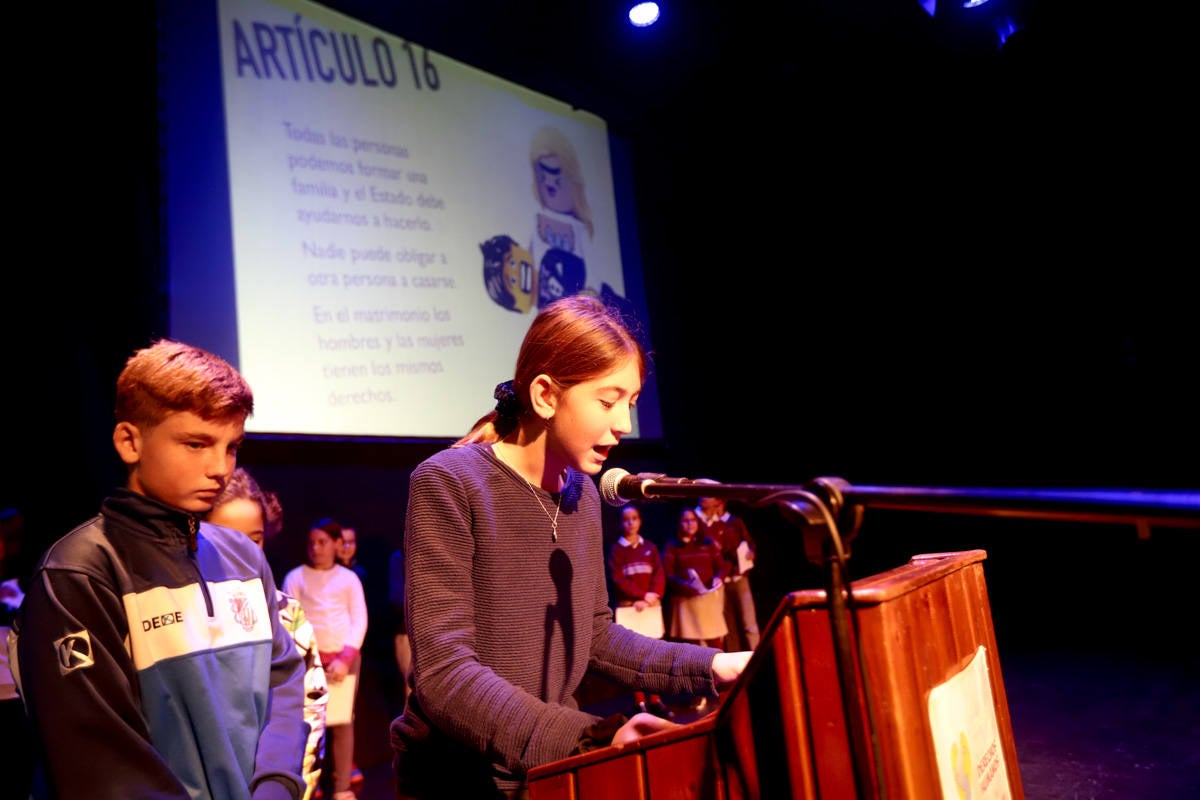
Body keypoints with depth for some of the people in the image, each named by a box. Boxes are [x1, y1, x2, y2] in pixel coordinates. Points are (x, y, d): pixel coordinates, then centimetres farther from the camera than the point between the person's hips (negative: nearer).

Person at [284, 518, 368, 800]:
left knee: (342, 722, 1)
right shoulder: (295, 577, 5)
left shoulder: (349, 578, 9)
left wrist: (346, 658, -9)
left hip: (345, 658, 1)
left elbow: (359, 619, 4)